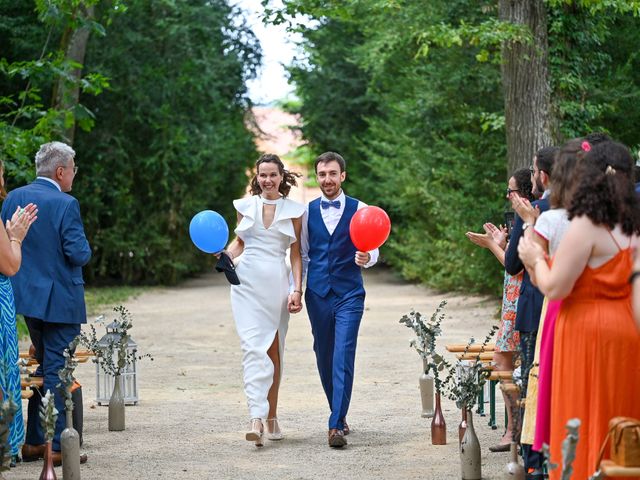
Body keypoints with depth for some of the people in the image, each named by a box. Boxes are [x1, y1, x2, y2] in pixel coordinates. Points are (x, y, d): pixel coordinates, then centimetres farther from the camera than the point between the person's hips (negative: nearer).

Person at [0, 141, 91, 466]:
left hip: (26, 296, 7)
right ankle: (55, 447, 2)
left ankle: (34, 441, 21)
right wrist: (85, 250, 3)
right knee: (56, 370, -1)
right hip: (59, 299, -7)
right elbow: (79, 254, -19)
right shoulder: (65, 205, -16)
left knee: (44, 365, 18)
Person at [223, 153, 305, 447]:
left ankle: (272, 416, 21)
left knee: (274, 352, 7)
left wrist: (297, 290, -2)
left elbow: (296, 254, 6)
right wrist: (226, 255, -2)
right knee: (253, 348, -13)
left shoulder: (293, 210, 6)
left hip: (277, 284, 1)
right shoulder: (245, 206, 8)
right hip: (247, 282, -1)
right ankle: (257, 419, -22)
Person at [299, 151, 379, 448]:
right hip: (317, 294, 3)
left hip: (349, 294, -3)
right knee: (324, 357, 10)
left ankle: (336, 425, -14)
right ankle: (339, 414, 27)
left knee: (343, 357, -12)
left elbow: (372, 252, 0)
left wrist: (366, 258, -23)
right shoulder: (307, 211, 7)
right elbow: (301, 254, 11)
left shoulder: (359, 210, 1)